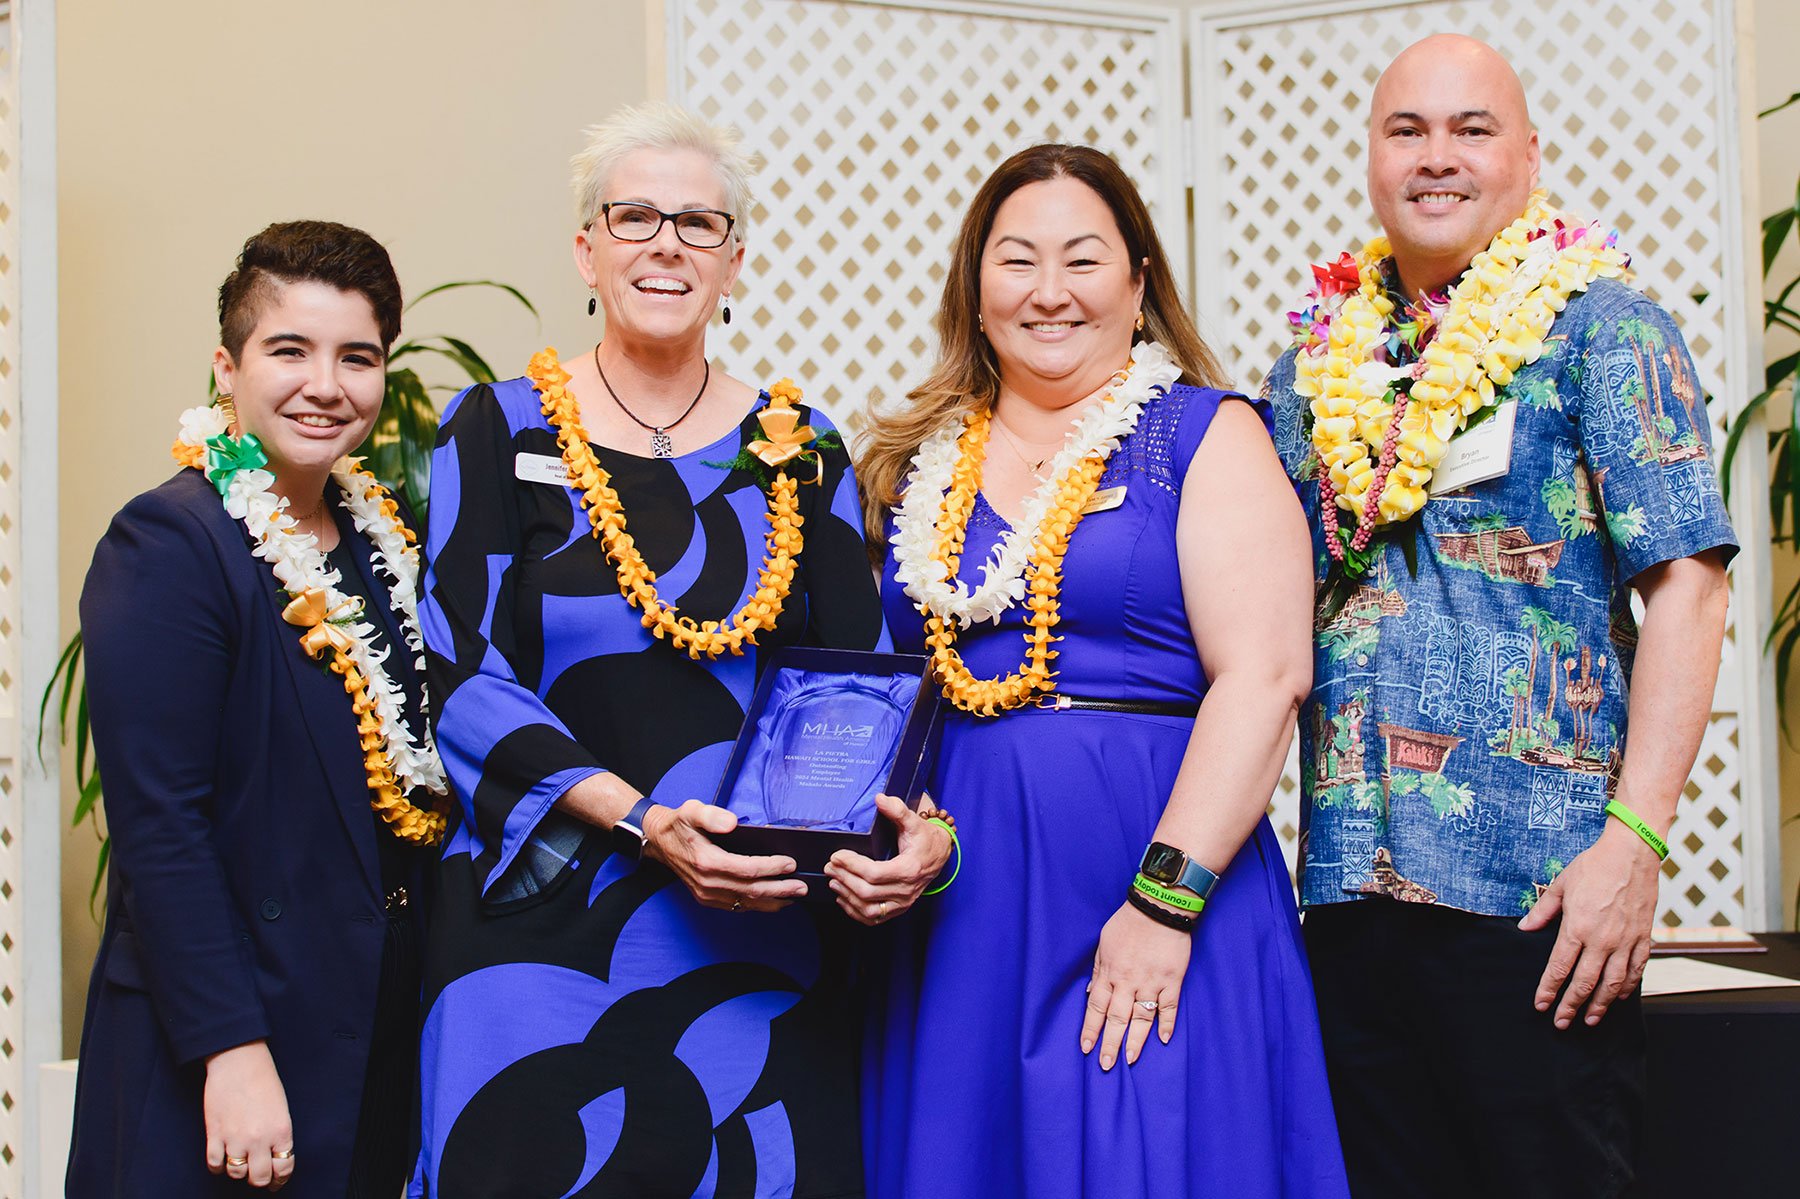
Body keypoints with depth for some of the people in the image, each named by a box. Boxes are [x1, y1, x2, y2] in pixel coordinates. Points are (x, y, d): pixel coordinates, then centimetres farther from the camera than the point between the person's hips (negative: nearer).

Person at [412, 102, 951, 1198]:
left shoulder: (799, 449, 8)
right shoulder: (501, 431, 2)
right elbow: (460, 676, -5)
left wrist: (910, 821, -14)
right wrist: (638, 820, -18)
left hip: (762, 929, 2)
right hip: (549, 927, -2)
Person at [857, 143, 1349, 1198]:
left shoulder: (1208, 437, 0)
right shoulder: (919, 460, 13)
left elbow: (1263, 676, -11)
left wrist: (1165, 899, -18)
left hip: (1163, 893, -4)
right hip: (952, 907, 4)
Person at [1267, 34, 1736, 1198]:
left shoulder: (1599, 326, -1)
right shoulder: (1320, 356, 12)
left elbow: (1688, 584, -8)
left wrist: (1635, 839, -17)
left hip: (1540, 889, -4)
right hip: (1348, 882, 5)